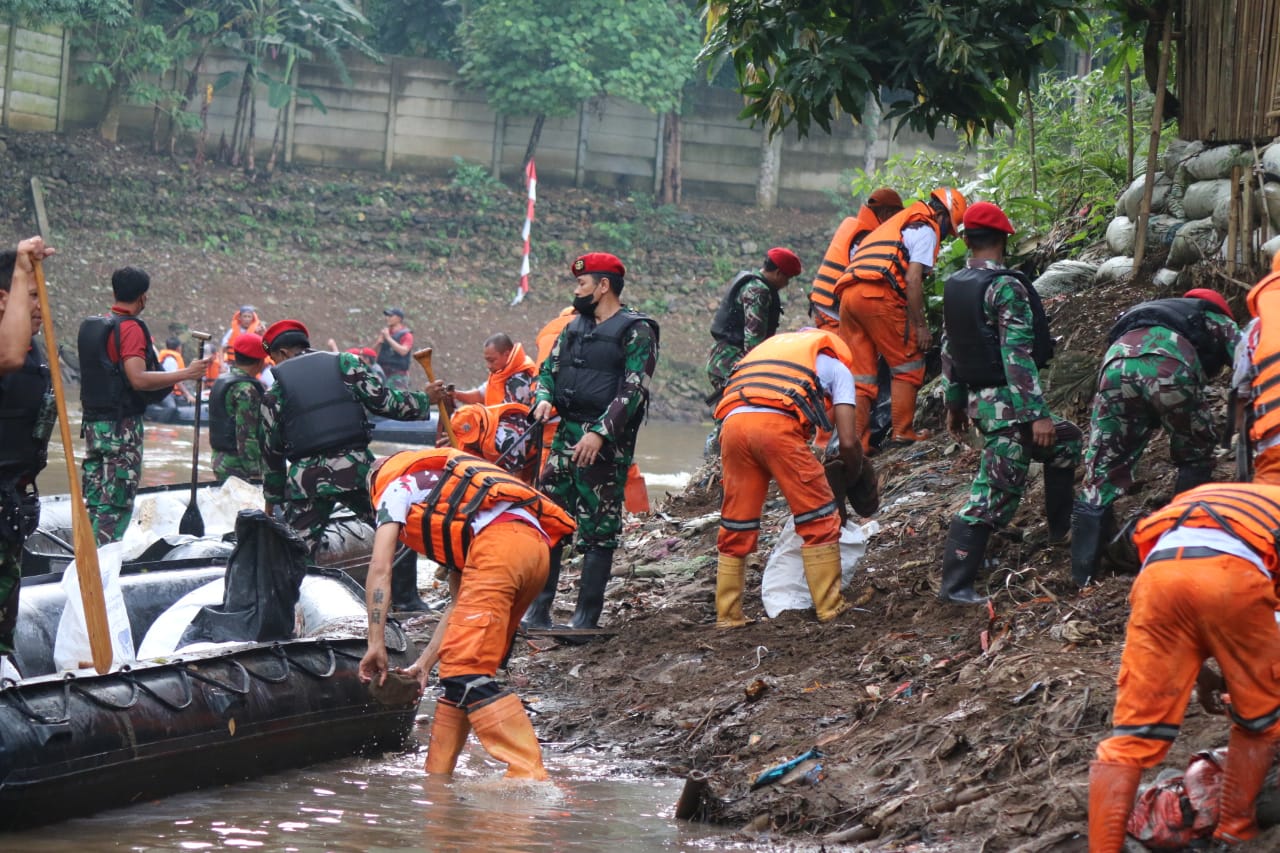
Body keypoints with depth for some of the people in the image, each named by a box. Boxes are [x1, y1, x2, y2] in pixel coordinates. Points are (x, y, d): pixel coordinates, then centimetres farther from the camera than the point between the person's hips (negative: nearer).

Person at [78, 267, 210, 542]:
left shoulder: (90, 326, 12)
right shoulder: (130, 328, -14)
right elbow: (138, 378, -24)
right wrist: (186, 373, -20)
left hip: (92, 424, 8)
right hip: (122, 425, -8)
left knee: (93, 503, 12)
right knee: (117, 506, -6)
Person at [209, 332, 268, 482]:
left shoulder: (221, 382, 15)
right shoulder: (246, 390, -15)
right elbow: (246, 437, -20)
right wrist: (255, 474, -19)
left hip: (220, 461, 10)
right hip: (238, 468, -10)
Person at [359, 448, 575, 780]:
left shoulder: (397, 486, 21)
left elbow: (379, 569, 7)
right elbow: (462, 600, 36)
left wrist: (376, 643, 7)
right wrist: (426, 660, 33)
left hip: (500, 545, -9)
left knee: (467, 674, -12)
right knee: (461, 669, 18)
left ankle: (530, 776, -25)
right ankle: (437, 778, 22)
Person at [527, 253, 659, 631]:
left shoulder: (635, 331, -6)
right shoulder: (574, 328, 17)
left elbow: (633, 390, -15)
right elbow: (549, 368, 21)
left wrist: (600, 432, -23)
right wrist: (544, 398, -2)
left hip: (606, 443, -7)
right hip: (566, 435, 7)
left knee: (598, 531, -4)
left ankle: (586, 619, -1)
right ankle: (538, 612, 8)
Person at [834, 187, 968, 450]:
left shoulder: (897, 222, 33)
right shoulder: (926, 230, 6)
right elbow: (913, 279, -7)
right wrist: (920, 326, -6)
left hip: (848, 294, 8)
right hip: (878, 294, -8)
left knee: (860, 375, 8)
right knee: (908, 364, 5)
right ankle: (902, 432, 4)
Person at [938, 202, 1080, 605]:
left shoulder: (954, 286, 9)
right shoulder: (1006, 287, -17)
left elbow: (949, 350, 15)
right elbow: (1017, 355, -21)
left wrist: (954, 404, 24)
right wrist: (1037, 414, -20)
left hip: (978, 399, 9)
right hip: (1007, 403, -9)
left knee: (1066, 441, 26)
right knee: (993, 495, -5)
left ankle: (1060, 527, 32)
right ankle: (955, 584, -7)